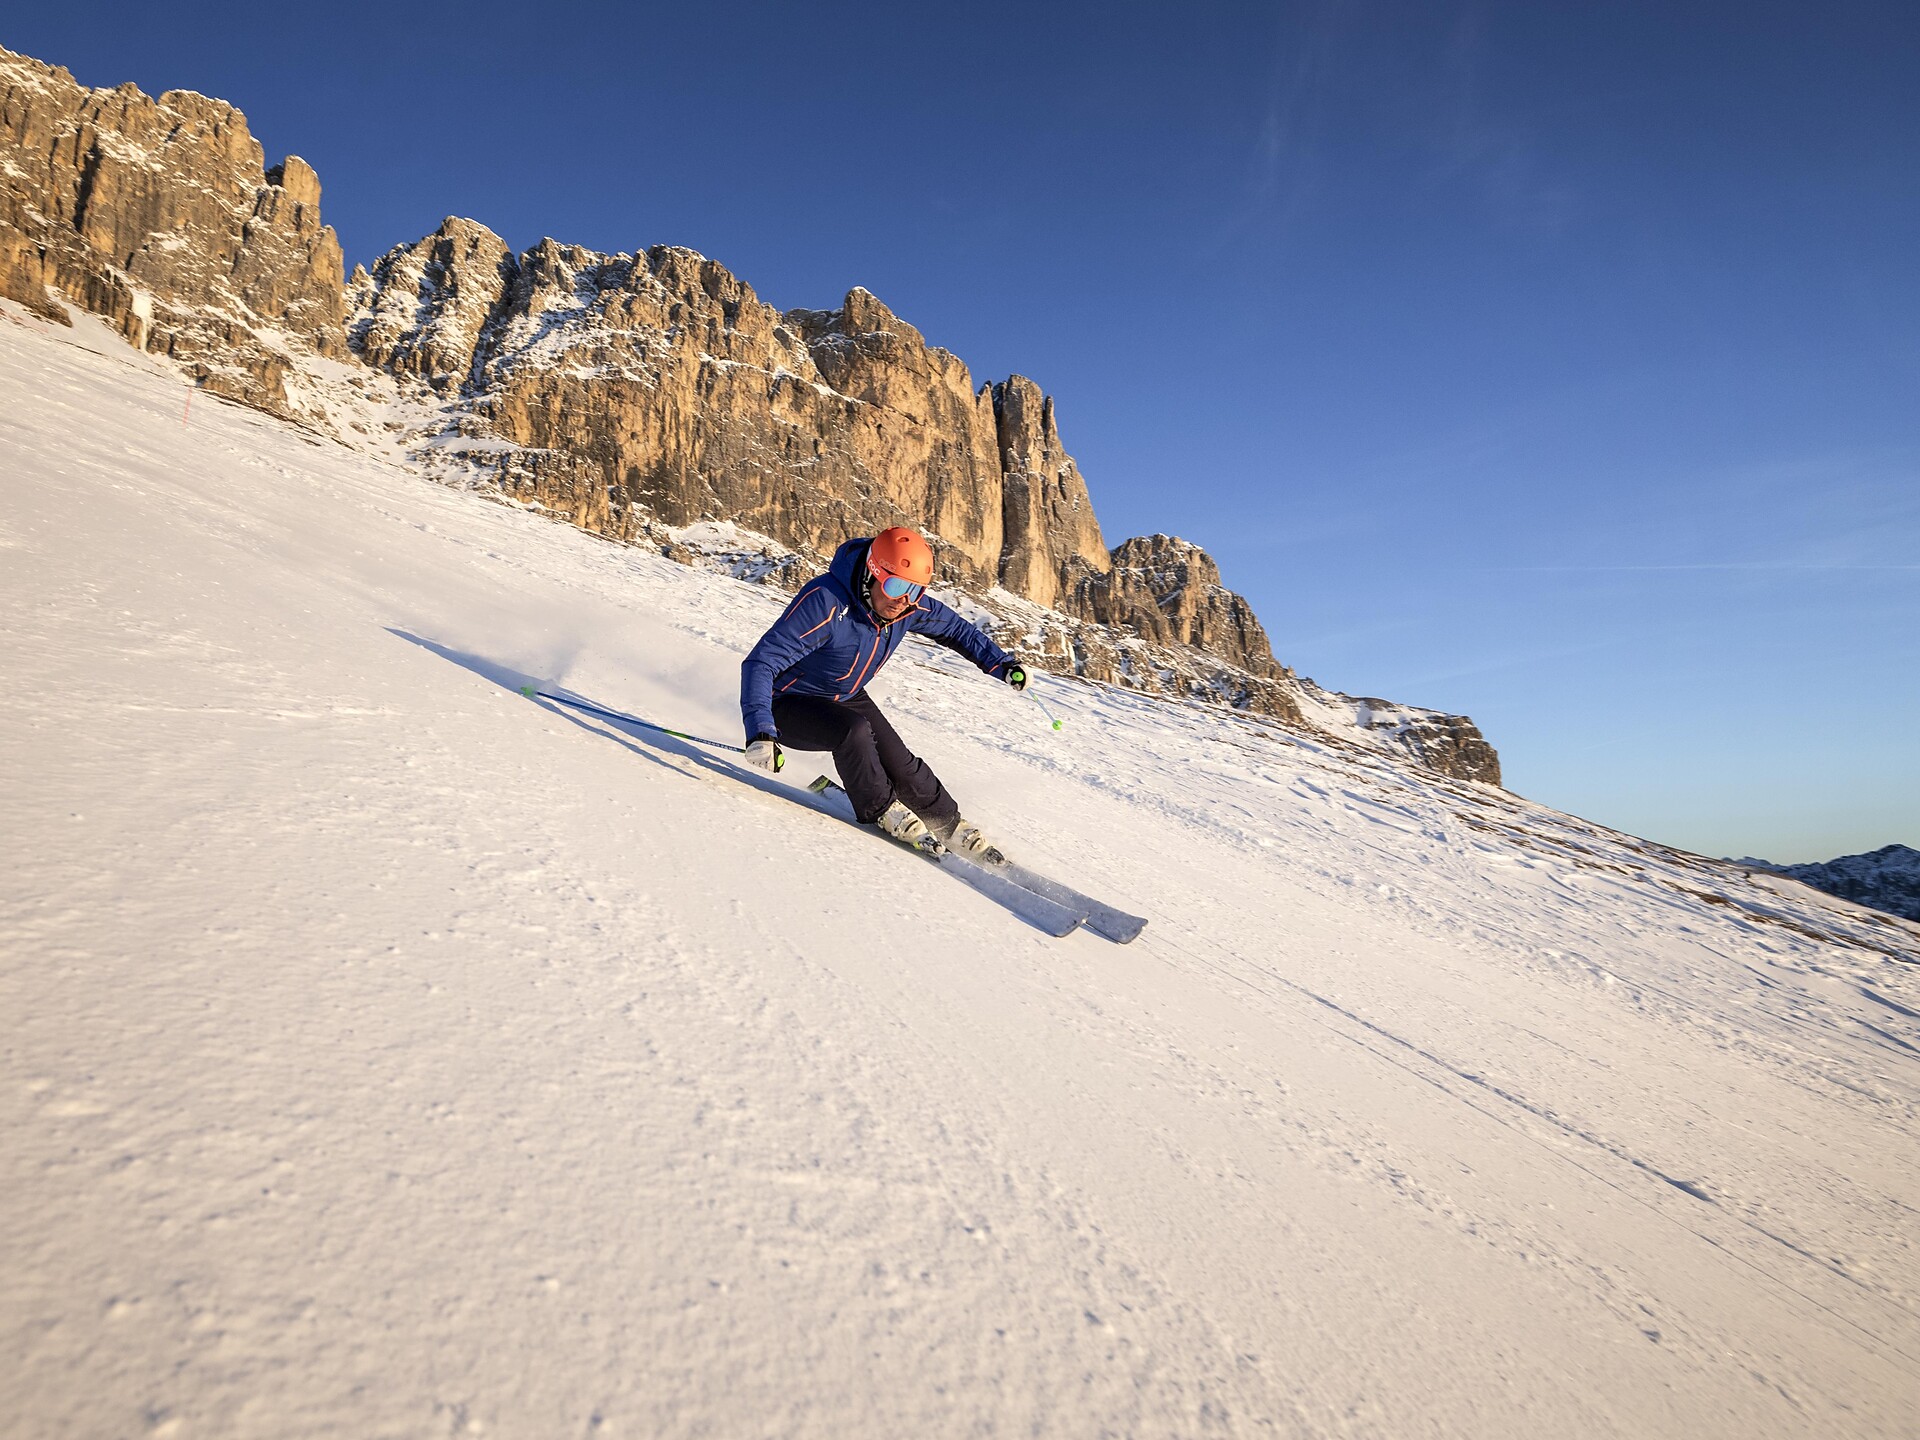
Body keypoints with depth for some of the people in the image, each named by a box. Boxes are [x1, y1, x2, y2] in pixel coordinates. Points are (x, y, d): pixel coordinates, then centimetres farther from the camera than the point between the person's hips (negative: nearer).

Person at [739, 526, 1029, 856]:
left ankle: (951, 826, 20)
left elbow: (954, 628, 8)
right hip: (789, 705, -5)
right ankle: (881, 811, -5)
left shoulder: (911, 607, -15)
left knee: (901, 765, -6)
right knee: (853, 731, -32)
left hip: (845, 699, 6)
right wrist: (760, 732, -48)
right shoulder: (826, 602, -35)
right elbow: (760, 662, -37)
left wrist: (1001, 663, 0)